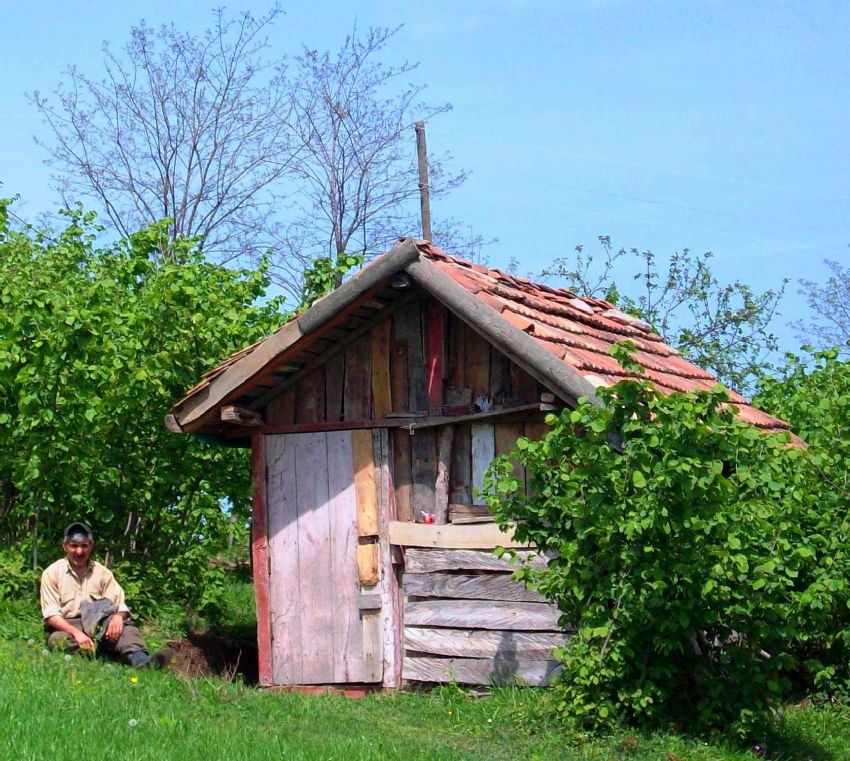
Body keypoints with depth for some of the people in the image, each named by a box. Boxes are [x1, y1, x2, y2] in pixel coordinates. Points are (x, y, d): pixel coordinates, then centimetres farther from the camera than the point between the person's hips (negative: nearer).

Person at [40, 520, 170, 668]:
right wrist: (76, 633, -25)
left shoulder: (102, 573, 9)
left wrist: (118, 616, -25)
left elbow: (121, 606, 2)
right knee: (57, 639, -37)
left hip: (97, 626, 2)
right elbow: (51, 614, -8)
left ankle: (140, 660, -57)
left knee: (125, 626, -28)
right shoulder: (52, 573, 1)